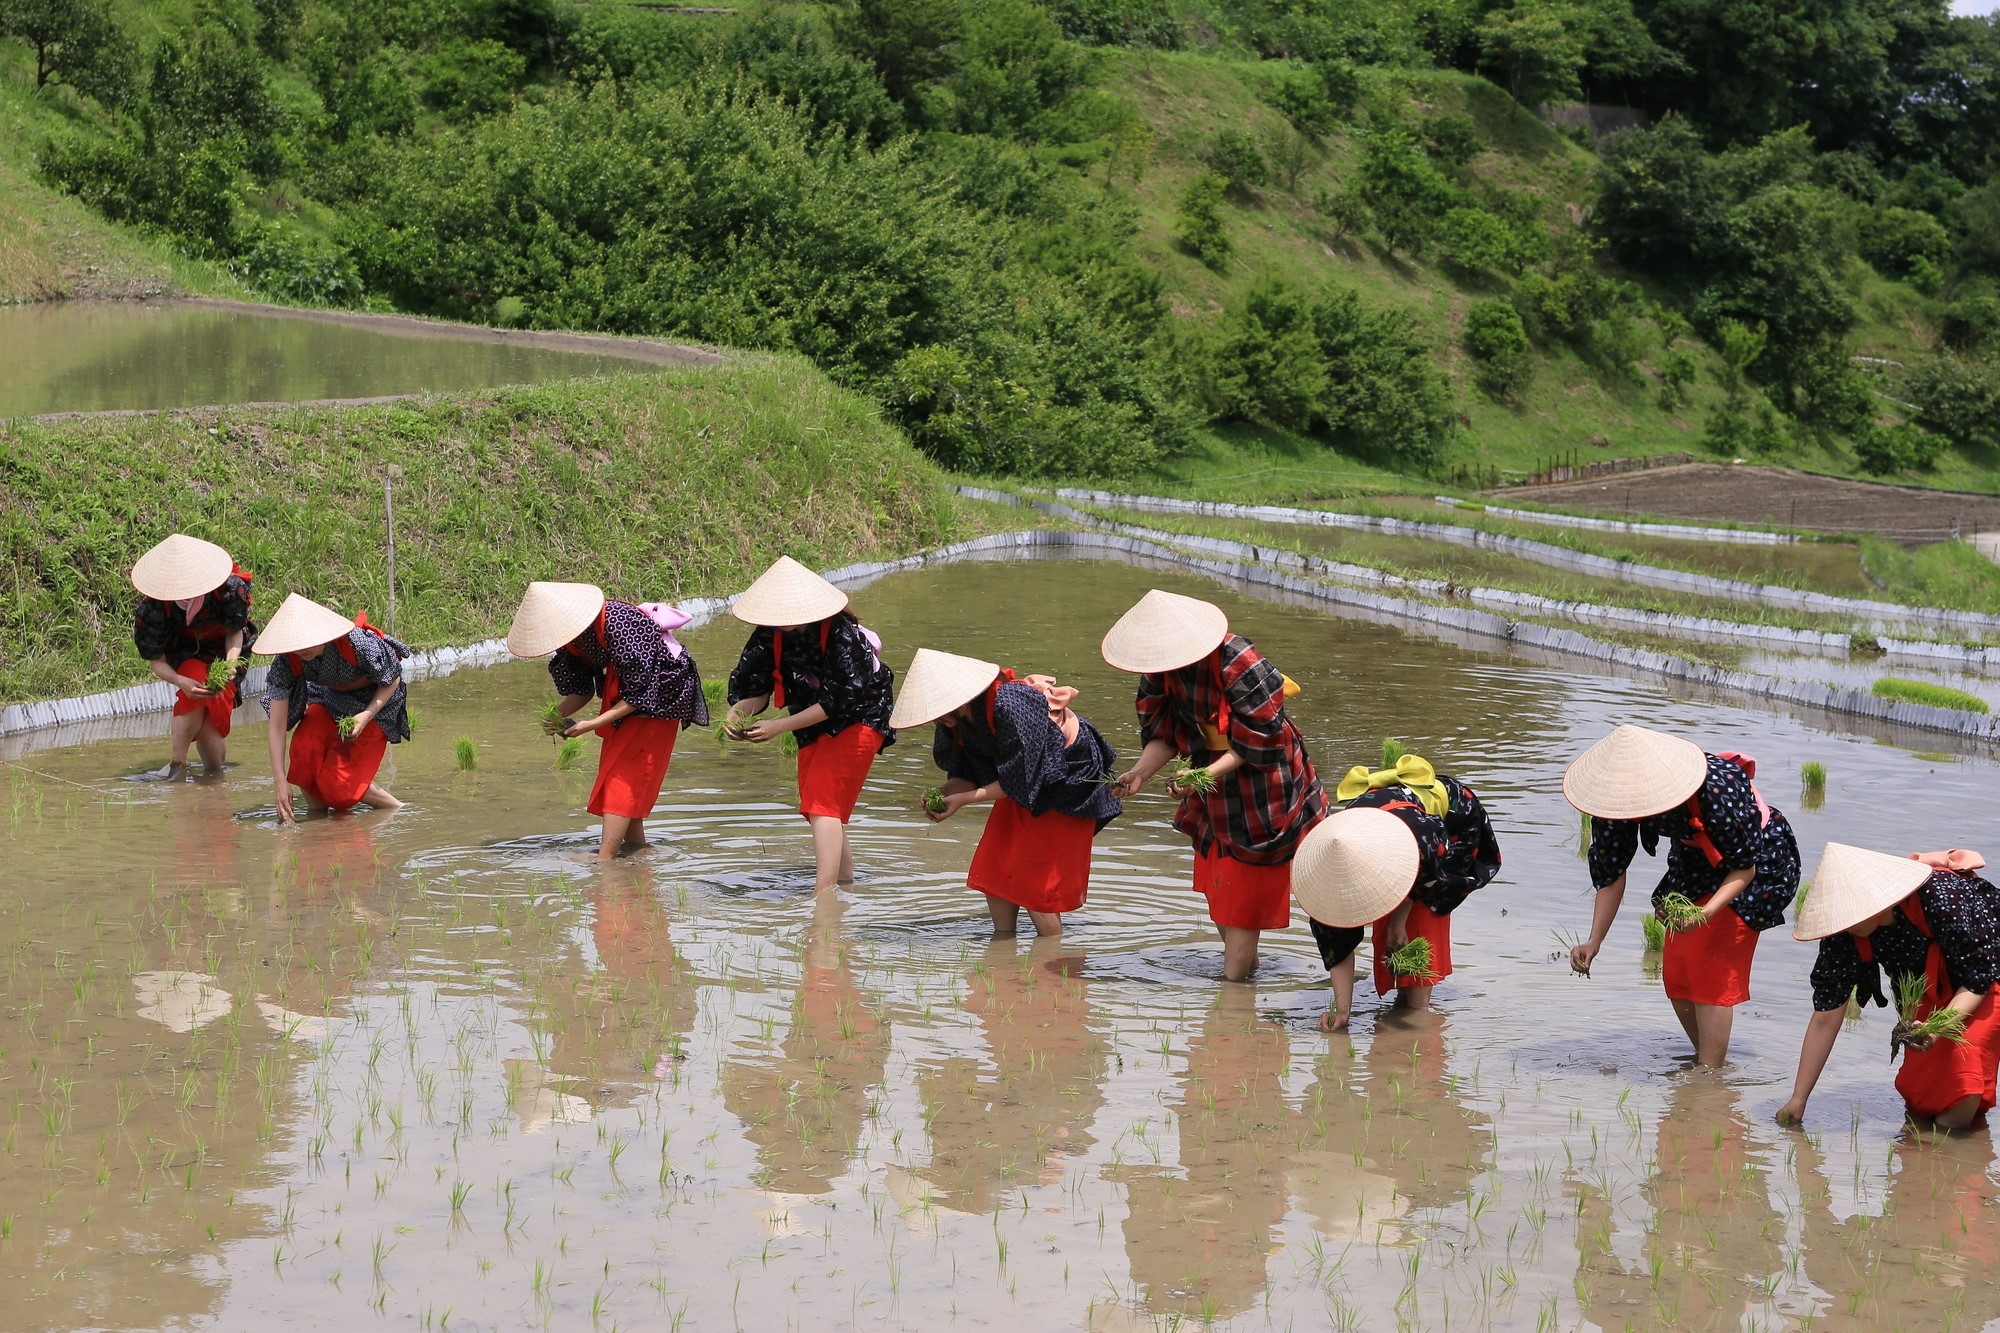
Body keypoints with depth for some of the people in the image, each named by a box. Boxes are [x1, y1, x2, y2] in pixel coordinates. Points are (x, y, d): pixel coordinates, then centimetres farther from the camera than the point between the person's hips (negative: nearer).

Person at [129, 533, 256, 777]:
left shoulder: (228, 588, -31)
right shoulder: (152, 608, -30)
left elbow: (235, 631, -12)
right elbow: (157, 662, -23)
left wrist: (230, 664, -33)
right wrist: (181, 682, -44)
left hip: (223, 649, 1)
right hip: (185, 654, -1)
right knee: (194, 695, -33)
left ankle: (215, 770, 10)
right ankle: (176, 764, -19)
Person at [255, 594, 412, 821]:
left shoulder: (356, 643, -36)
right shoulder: (287, 660, -24)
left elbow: (392, 681, -16)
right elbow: (277, 726, -23)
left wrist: (366, 716, -32)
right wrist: (281, 784, -28)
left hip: (376, 702, -4)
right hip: (331, 698, 4)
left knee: (337, 781, -17)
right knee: (305, 748, -26)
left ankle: (397, 810, 8)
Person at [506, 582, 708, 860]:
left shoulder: (618, 626, -33)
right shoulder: (571, 633, -8)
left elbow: (639, 695, -28)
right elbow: (581, 689, 2)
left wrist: (592, 724, -29)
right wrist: (557, 716, -17)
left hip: (659, 693, -9)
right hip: (620, 695, 9)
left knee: (622, 774, -12)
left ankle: (604, 859, -15)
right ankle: (636, 844, 18)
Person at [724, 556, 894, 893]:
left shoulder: (841, 635, -30)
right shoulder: (770, 635, -11)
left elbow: (837, 700, -30)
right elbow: (755, 685, -4)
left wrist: (779, 727, -31)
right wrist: (739, 713, -27)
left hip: (856, 722, -8)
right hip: (814, 728, 8)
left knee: (823, 805, -19)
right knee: (822, 813, 13)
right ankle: (845, 884, 27)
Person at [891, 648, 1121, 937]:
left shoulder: (1010, 704, -35)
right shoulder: (958, 718, -9)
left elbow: (1017, 780, -30)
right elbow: (969, 775, 0)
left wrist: (964, 799, -28)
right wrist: (940, 794, -20)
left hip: (1068, 784, -9)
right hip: (1024, 784, 9)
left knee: (1036, 883, -7)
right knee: (993, 870, 6)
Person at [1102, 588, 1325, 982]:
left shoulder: (1236, 663, -32)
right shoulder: (1161, 668, -11)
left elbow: (1259, 740, -27)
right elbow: (1163, 731, -3)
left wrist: (1207, 774, -34)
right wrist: (1140, 773, -20)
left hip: (1260, 783, -7)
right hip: (1214, 787, 7)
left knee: (1244, 887, -1)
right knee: (1215, 880, 14)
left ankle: (1235, 976, 6)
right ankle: (1245, 960, 29)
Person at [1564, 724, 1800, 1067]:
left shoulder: (1716, 791, -40)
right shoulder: (1617, 798, -22)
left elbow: (1744, 867, -28)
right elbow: (1612, 872, -11)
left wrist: (1706, 913, -43)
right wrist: (1594, 942, -17)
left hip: (1757, 863, -6)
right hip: (1694, 864, 6)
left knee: (1712, 969, -15)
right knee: (1675, 971, 2)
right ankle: (1709, 1059, 21)